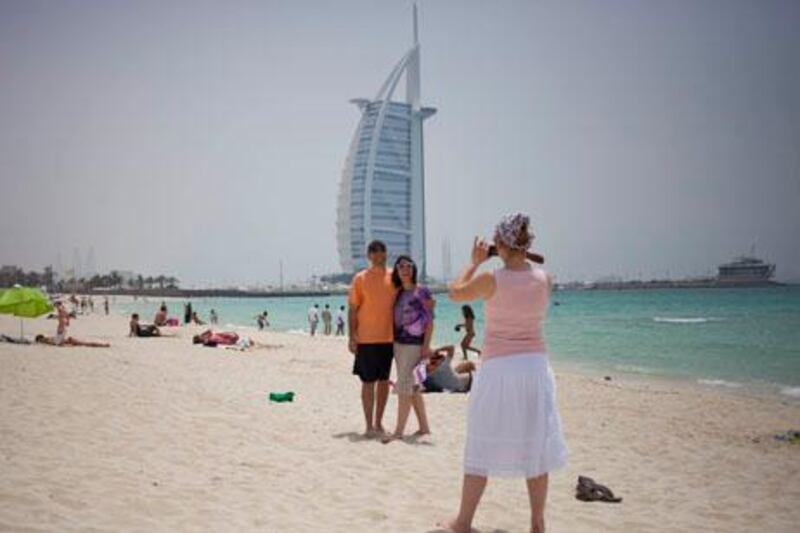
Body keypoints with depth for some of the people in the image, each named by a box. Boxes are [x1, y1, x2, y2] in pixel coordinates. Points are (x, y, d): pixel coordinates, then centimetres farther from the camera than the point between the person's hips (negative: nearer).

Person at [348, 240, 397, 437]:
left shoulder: (394, 277, 5)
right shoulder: (360, 278, -2)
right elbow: (353, 309, -1)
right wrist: (351, 337, -6)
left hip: (388, 337, 3)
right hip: (366, 339, -3)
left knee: (384, 380, 9)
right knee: (368, 382, 1)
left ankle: (378, 422, 21)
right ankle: (369, 425, 8)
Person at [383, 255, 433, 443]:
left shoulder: (422, 291, -6)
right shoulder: (398, 293, 11)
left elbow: (430, 320, -9)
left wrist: (426, 345, -15)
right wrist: (392, 341, 8)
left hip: (414, 344, -7)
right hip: (398, 343, 7)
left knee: (404, 386, -10)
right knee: (412, 387, 11)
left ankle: (399, 431, -6)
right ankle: (424, 427, 21)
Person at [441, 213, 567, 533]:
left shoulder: (491, 279, -12)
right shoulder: (544, 279, -2)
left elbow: (455, 293, 6)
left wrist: (474, 262, 16)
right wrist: (520, 258, 21)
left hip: (497, 368, -3)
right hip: (535, 366, 3)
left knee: (483, 446, 7)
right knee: (535, 445, 12)